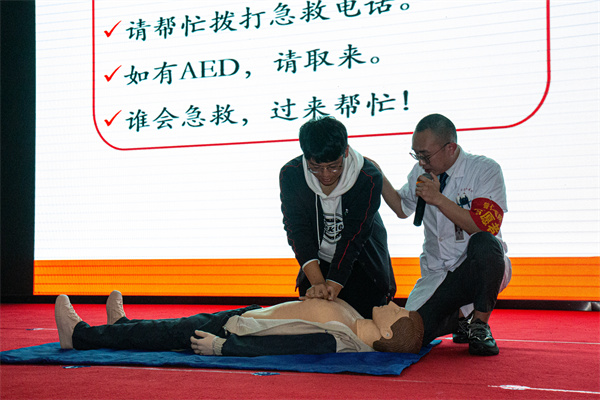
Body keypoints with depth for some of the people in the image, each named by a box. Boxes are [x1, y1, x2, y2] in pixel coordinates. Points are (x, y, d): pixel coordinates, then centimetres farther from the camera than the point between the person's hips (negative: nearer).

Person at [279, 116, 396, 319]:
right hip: (317, 263, 2)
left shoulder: (369, 178, -23)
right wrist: (317, 282, -33)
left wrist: (333, 284, -33)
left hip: (364, 265, -2)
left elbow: (354, 235, -25)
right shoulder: (290, 175, -17)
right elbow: (297, 230, -22)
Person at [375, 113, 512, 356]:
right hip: (437, 276, 4)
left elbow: (486, 228, -21)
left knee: (484, 244, -39)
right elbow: (402, 208, 23)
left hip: (479, 270, -4)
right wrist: (379, 179, 7)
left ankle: (479, 324, -15)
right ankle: (462, 314, 15)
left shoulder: (485, 170, -10)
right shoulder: (422, 172, 5)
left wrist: (439, 199, -25)